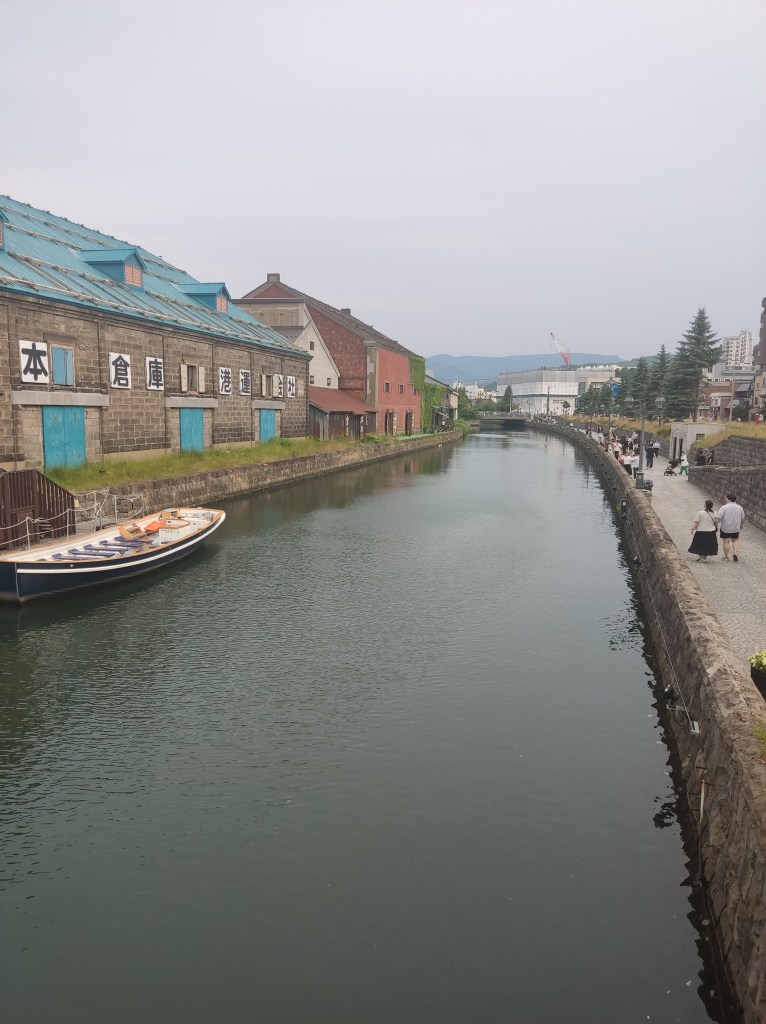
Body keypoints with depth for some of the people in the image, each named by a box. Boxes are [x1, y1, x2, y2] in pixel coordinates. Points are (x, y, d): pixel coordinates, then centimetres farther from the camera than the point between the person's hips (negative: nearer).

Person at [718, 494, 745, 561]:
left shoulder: (724, 507, -12)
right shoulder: (740, 508, 4)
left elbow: (718, 518, -16)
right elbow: (743, 519, 14)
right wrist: (741, 526, 29)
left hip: (725, 528, -4)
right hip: (736, 528, 4)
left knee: (726, 542, 5)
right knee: (735, 540, 19)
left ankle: (726, 556, 12)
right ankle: (735, 553, 3)